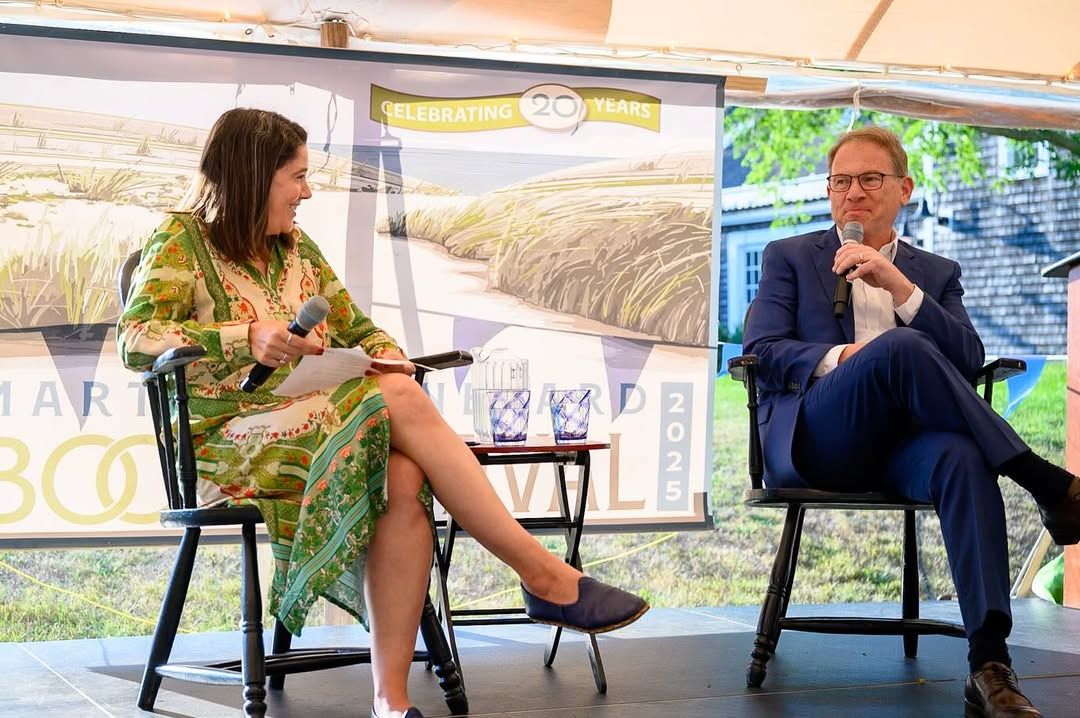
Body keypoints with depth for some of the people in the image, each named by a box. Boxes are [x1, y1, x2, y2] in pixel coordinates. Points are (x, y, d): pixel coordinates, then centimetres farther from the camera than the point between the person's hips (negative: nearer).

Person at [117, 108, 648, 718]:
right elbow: (135, 338, -12)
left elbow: (362, 331, 23)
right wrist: (245, 340, -25)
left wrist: (390, 361, -2)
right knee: (401, 402, -31)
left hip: (313, 430, 6)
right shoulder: (183, 242, 2)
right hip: (229, 445, -6)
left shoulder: (298, 249, 22)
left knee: (404, 478, -32)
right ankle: (545, 574, -29)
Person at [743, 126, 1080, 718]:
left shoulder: (936, 272, 24)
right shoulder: (789, 258, 20)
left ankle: (990, 667, -44)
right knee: (900, 348, -33)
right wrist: (838, 358, -15)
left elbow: (968, 361, 7)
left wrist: (900, 287, -8)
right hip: (814, 440, -2)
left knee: (964, 459, -36)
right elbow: (759, 351, 5)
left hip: (904, 441, 2)